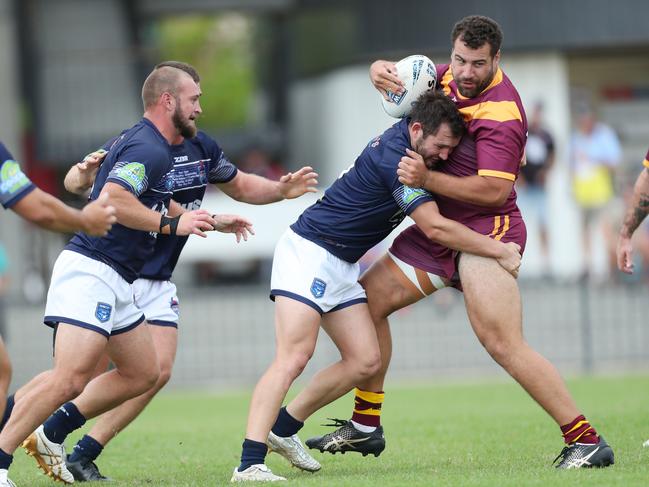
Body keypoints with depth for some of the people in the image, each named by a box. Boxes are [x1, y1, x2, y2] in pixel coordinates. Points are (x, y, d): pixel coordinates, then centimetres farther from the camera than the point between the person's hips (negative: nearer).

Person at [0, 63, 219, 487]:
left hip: (115, 283, 11)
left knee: (143, 373, 14)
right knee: (71, 378, -20)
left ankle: (51, 435, 16)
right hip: (91, 271, -11)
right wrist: (171, 224, -21)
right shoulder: (150, 150, -14)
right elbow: (112, 200, -27)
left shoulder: (140, 142, 19)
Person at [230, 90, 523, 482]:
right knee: (294, 357, -21)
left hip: (341, 266, 10)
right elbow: (435, 228, -24)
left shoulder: (406, 135, 3)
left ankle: (283, 428, 16)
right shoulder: (394, 158, -24)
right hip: (308, 252, -10)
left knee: (365, 361, 4)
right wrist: (500, 251, -16)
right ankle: (250, 464, -29)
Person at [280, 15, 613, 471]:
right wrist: (382, 71, -6)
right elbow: (408, 78, 19)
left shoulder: (500, 113, -21)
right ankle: (365, 426, 19)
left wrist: (427, 179, -28)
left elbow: (495, 191, -26)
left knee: (504, 344, -20)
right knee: (368, 299, 10)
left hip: (486, 231, -9)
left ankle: (586, 440, -17)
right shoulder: (451, 76, 5)